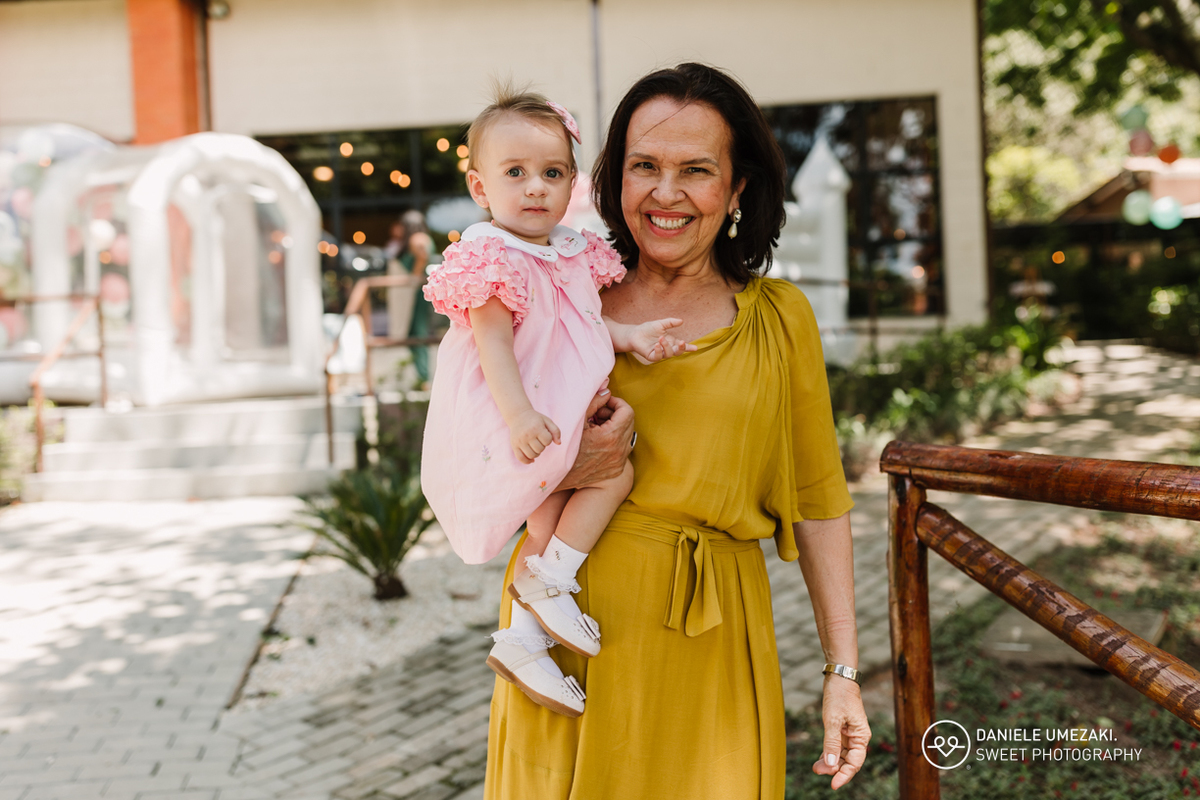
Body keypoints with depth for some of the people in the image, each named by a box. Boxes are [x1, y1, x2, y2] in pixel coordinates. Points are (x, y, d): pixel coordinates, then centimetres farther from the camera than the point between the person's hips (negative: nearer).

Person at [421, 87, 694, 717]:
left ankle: (524, 638, 14)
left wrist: (629, 334, 3)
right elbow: (494, 342, -23)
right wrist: (519, 415, -33)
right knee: (616, 470, -10)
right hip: (503, 424, -9)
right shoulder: (491, 258, -16)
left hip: (554, 414, 9)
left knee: (551, 515, 8)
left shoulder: (569, 253, 11)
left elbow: (582, 324, 22)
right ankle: (548, 581, -2)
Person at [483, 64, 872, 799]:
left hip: (706, 642, -1)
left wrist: (843, 670, 4)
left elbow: (819, 501, 7)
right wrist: (558, 472, -12)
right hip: (565, 621, 1)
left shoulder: (779, 317, 5)